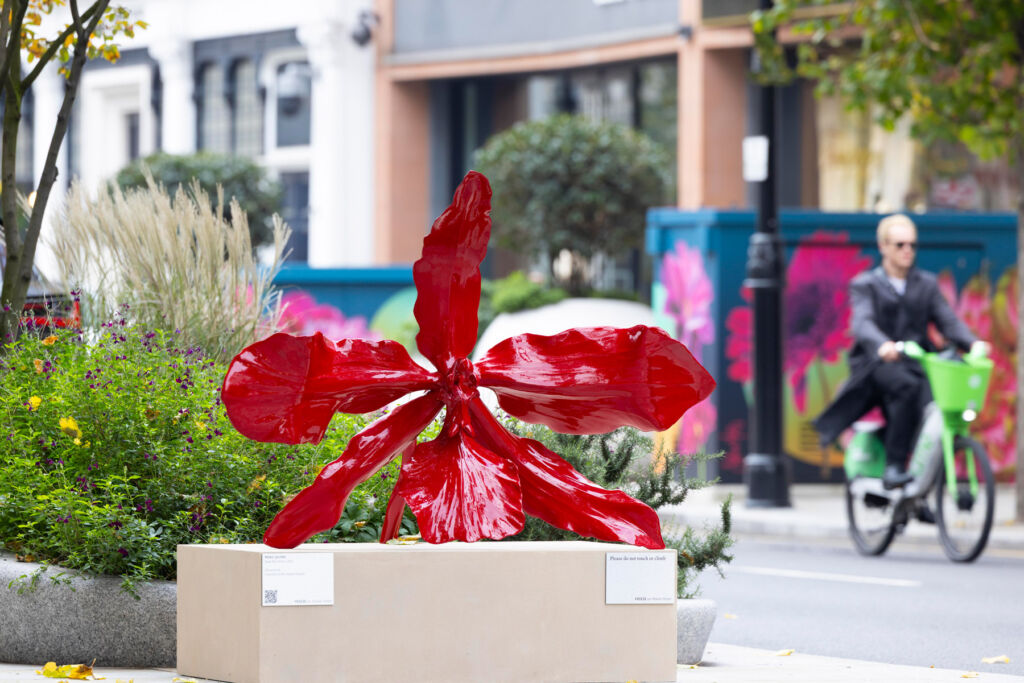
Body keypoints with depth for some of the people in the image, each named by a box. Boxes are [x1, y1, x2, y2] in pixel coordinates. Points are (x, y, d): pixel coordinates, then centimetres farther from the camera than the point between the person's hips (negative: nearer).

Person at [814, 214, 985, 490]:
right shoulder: (865, 285, 7)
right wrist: (882, 345, -36)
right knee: (908, 387, -35)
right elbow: (862, 322, -13)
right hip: (876, 364, -4)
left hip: (915, 364, 4)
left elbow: (947, 320, 5)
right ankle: (893, 467, -31)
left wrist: (972, 343, -17)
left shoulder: (927, 284, 19)